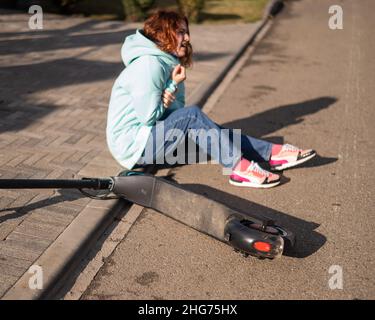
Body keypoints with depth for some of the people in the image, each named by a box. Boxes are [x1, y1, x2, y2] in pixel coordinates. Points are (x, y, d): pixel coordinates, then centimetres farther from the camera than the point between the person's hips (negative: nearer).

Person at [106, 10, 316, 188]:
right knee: (192, 116, -25)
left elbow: (178, 108, 7)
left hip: (151, 134, 9)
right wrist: (173, 86, -12)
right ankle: (239, 167, -23)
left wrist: (170, 99, -17)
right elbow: (148, 117, -22)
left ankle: (272, 154, -7)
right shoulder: (149, 65, -21)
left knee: (202, 129, -4)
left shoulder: (170, 63, 10)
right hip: (131, 145, -9)